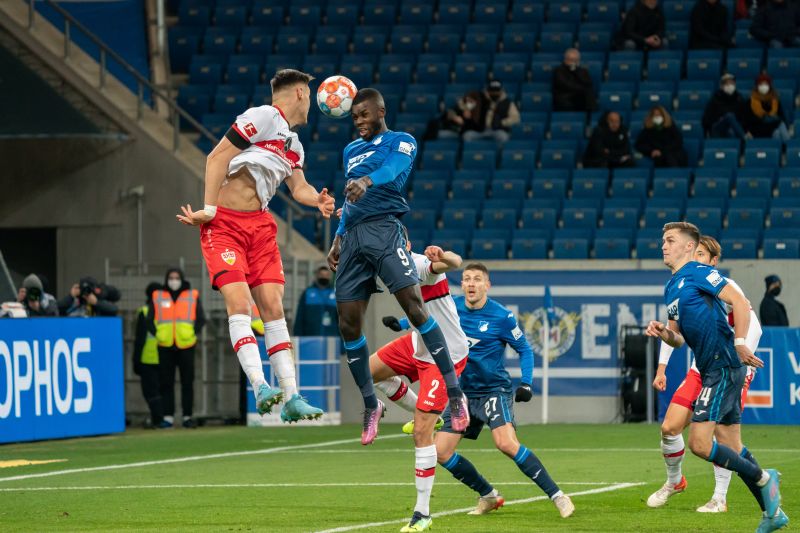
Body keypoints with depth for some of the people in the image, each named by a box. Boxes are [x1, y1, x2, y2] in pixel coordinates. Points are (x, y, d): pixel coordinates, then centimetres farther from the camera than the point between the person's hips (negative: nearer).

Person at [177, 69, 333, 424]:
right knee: (239, 303, -18)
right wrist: (209, 209, -16)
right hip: (224, 223, -7)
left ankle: (291, 398, -5)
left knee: (273, 307, -1)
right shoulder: (263, 117, -8)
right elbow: (217, 157, -12)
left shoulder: (294, 144, 19)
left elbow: (299, 187, 19)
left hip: (260, 226, 8)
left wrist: (318, 200, -4)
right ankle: (260, 387, -27)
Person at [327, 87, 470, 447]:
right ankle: (370, 405, 14)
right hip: (352, 238, 6)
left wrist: (366, 180, -41)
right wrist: (338, 239, 20)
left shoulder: (401, 142, 4)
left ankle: (454, 393, -17)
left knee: (414, 306, -20)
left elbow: (394, 167, -20)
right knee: (348, 324, 0)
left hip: (383, 230, -6)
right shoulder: (350, 151, 25)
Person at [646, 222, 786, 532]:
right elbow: (679, 339, 23)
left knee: (700, 444, -15)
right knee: (731, 448, 10)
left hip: (724, 368, -10)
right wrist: (662, 333, 1)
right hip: (710, 370, 10)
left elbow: (740, 302, -17)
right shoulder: (671, 288, 19)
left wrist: (739, 343, -27)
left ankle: (763, 479, 1)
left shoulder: (698, 273, -8)